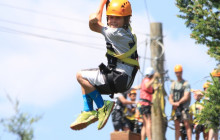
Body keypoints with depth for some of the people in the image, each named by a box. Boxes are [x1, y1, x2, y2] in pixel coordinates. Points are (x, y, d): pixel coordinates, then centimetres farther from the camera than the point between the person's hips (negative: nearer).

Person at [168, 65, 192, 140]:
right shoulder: (173, 84, 16)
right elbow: (170, 97, 15)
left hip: (184, 107, -5)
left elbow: (186, 97, -10)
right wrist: (173, 103, -5)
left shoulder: (186, 84, -1)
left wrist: (178, 103, -11)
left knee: (187, 124, -12)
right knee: (177, 126, 4)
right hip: (176, 108, 5)